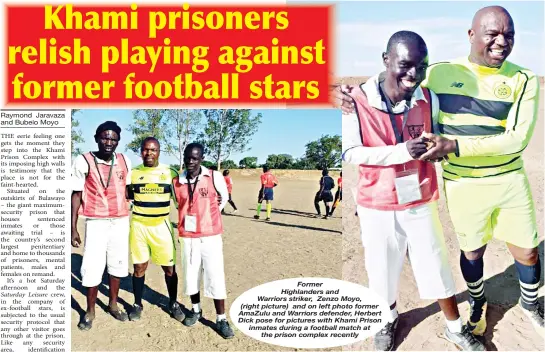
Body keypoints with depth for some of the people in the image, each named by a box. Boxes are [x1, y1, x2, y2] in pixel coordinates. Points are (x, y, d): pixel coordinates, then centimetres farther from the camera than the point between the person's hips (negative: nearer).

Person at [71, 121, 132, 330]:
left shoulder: (124, 161, 2)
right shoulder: (83, 162, -7)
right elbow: (76, 195, -4)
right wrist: (73, 228, -6)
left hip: (121, 221, 4)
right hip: (96, 222, -3)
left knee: (118, 264, 12)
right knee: (92, 267, -1)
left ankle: (113, 304, 31)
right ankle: (90, 311, 19)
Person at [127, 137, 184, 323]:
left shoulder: (170, 173, -2)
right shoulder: (133, 173, 2)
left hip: (162, 225, -1)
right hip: (138, 225, 1)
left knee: (169, 267, 6)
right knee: (139, 267, 8)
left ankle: (173, 303, 26)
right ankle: (137, 304, 28)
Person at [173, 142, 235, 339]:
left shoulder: (215, 177, -9)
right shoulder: (177, 182, -1)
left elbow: (224, 199, 7)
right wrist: (190, 217, 10)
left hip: (211, 235, -3)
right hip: (188, 237, 3)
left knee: (215, 277, 0)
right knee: (191, 275, 14)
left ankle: (221, 319, 13)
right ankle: (196, 310, 36)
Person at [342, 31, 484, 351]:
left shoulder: (428, 98, -7)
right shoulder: (358, 100, -18)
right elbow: (350, 153, -17)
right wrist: (402, 151, -25)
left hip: (420, 200, 2)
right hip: (378, 204, -1)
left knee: (436, 266, 15)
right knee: (383, 267, 17)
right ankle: (389, 319, 46)